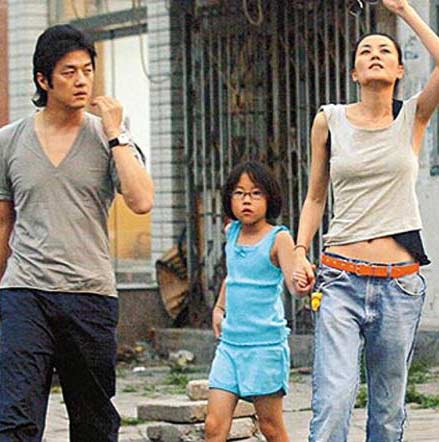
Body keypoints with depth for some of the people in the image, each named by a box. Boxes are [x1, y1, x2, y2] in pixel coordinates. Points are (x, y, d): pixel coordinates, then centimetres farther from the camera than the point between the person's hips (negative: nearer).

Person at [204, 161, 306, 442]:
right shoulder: (232, 232, 9)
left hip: (266, 343, -5)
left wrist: (302, 281, -43)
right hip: (230, 342, 5)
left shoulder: (278, 238, -8)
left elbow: (293, 281, -22)